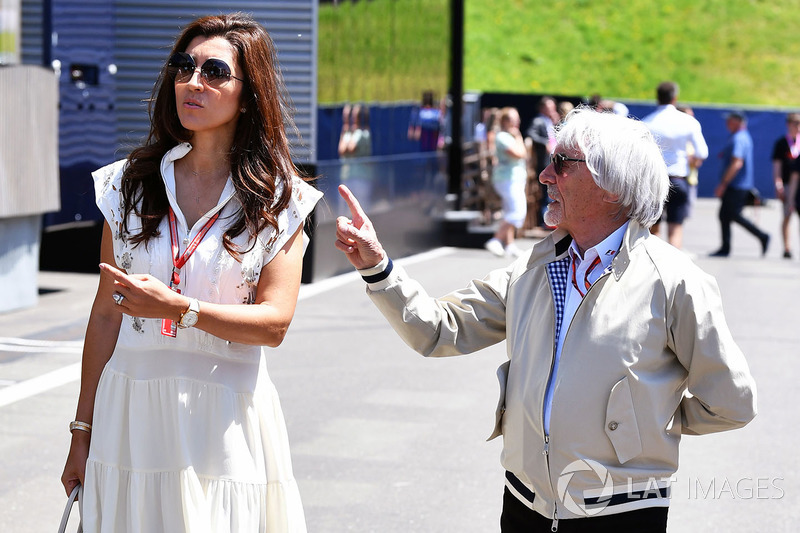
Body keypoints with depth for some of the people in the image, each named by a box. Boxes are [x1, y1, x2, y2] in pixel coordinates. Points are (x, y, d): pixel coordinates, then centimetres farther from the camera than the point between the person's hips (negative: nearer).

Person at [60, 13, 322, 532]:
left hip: (225, 420, -2)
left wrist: (179, 308, -24)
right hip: (132, 408, 2)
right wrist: (83, 430, 7)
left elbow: (274, 323, -9)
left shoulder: (279, 199, 0)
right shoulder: (132, 183, 7)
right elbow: (106, 315, 7)